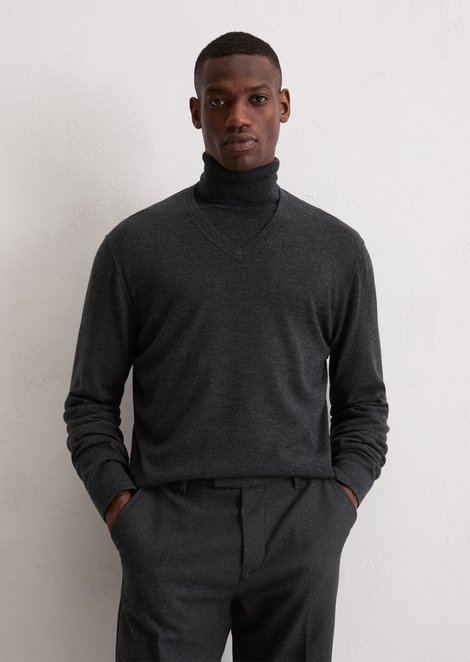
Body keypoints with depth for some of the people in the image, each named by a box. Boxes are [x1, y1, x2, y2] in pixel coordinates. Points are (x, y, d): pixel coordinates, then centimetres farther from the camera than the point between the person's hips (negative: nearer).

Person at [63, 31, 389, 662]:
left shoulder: (339, 248, 8)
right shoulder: (134, 244, 4)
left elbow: (363, 402, 11)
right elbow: (91, 403, 6)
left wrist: (341, 505, -3)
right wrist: (123, 511, -6)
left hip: (300, 532, 2)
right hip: (171, 529, -1)